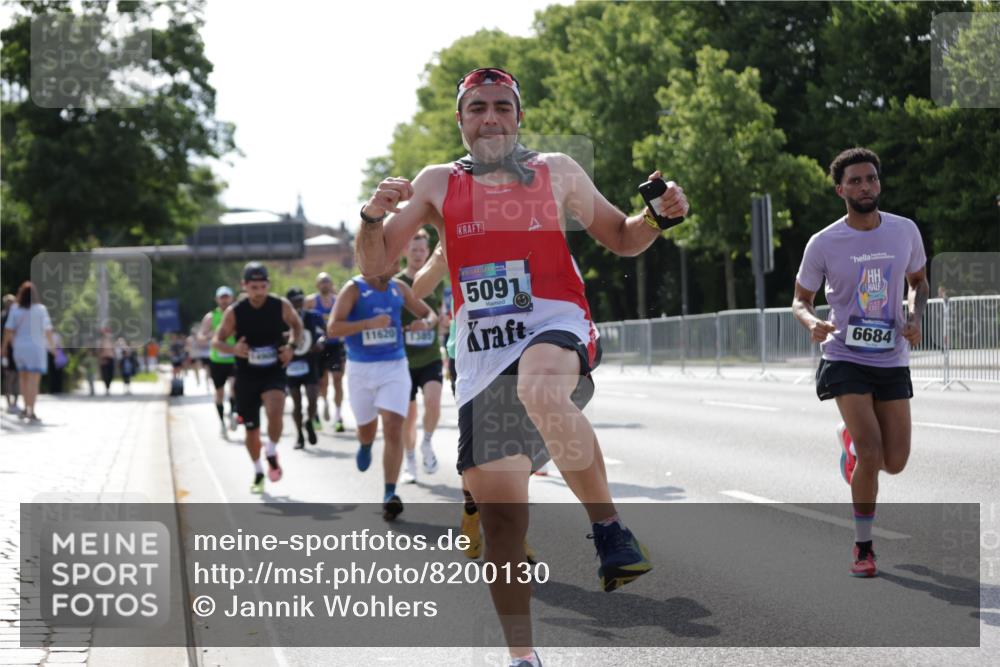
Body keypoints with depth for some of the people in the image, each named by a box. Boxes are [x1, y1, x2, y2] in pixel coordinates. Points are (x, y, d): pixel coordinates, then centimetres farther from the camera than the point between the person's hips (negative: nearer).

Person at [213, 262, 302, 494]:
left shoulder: (281, 306, -7)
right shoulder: (234, 312, -10)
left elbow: (297, 325, 12)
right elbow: (216, 341, -2)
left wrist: (291, 346, -7)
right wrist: (234, 349, -23)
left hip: (274, 373, -1)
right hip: (247, 376, 1)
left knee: (274, 412, -28)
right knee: (251, 429, 9)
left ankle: (271, 454, 0)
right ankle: (258, 474, 32)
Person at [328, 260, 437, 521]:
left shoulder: (399, 288, 5)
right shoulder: (354, 289, -8)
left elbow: (429, 313, 16)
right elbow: (333, 328, -17)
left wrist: (425, 323, -8)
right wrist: (369, 323, -28)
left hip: (394, 367, 1)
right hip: (361, 369, -1)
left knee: (393, 428, -14)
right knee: (367, 428, 16)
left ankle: (390, 495, -14)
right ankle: (365, 446, 55)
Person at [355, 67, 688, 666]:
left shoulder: (557, 172, 9)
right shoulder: (438, 184, 12)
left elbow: (623, 240, 19)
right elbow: (375, 267, 10)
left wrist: (659, 216, -2)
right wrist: (374, 216, -10)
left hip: (556, 329, -3)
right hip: (482, 356, 3)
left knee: (541, 391, -41)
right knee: (501, 516, 1)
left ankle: (609, 527, -25)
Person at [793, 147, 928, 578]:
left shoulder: (905, 231, 0)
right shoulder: (823, 244, -7)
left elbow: (918, 280, 17)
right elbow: (800, 300, 4)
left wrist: (915, 318, -3)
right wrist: (812, 323, -20)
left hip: (892, 361, 3)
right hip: (845, 359, -3)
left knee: (894, 462, 4)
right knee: (871, 456, -17)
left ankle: (851, 441, 40)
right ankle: (863, 547, 1)